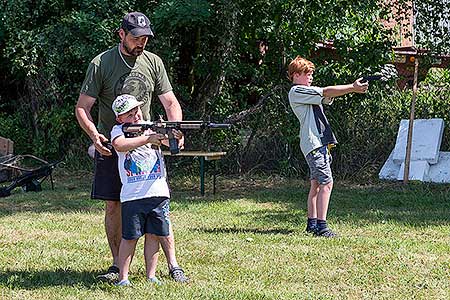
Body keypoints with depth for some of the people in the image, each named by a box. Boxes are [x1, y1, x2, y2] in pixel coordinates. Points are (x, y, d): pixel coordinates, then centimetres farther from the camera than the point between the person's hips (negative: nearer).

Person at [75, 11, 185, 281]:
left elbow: (170, 102, 7)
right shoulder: (101, 64, -4)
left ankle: (172, 263, 4)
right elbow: (82, 108, -3)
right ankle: (118, 265, 11)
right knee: (113, 207, 1)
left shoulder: (153, 63, 5)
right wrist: (95, 135, -20)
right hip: (111, 146, -1)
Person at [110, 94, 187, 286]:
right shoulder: (119, 130, 1)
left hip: (158, 192, 3)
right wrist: (147, 139, -25)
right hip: (132, 196, -3)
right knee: (130, 238, 0)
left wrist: (175, 137, -26)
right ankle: (122, 278, 6)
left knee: (155, 235, 7)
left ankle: (151, 276, 15)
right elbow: (119, 145, -20)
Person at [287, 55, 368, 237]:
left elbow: (328, 97, 9)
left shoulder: (309, 93, 23)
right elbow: (327, 92, -13)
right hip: (313, 143, -10)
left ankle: (312, 223, 16)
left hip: (321, 142, 10)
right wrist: (352, 88, -13)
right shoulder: (296, 92, -6)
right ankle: (321, 226, -16)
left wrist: (353, 88, -6)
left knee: (317, 184, 11)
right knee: (326, 183, -14)